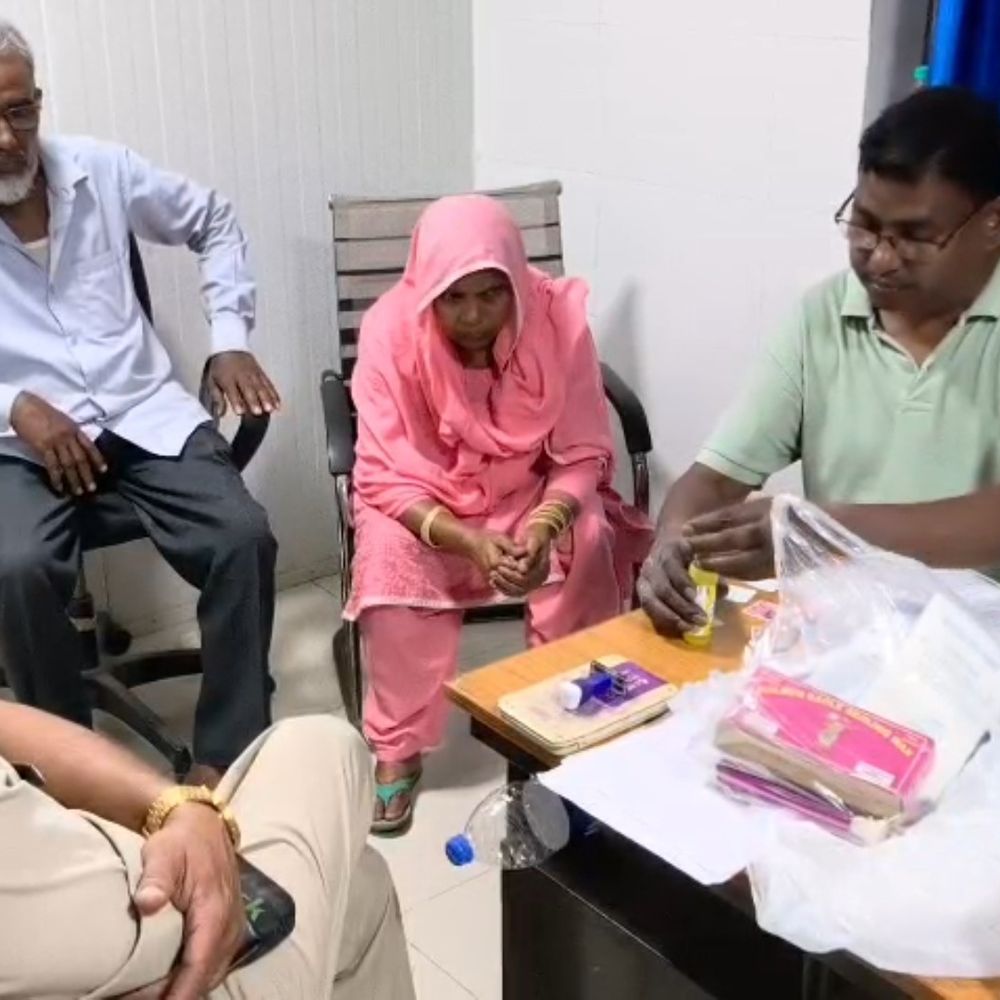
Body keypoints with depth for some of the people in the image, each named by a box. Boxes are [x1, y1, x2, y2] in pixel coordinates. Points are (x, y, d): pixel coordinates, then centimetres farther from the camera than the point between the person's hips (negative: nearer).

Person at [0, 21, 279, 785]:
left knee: (244, 536, -22)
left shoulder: (101, 169, 4)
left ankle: (227, 754, -8)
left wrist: (230, 341, 7)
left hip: (145, 413, 2)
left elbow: (215, 222, 17)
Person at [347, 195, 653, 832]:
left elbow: (584, 455, -15)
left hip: (536, 491, 1)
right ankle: (398, 750, -11)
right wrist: (467, 542, -37)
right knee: (390, 556, -30)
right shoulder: (391, 330, -22)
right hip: (425, 501, 0)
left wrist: (546, 524, -37)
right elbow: (387, 477, -21)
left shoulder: (560, 317, -20)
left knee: (588, 544, -29)